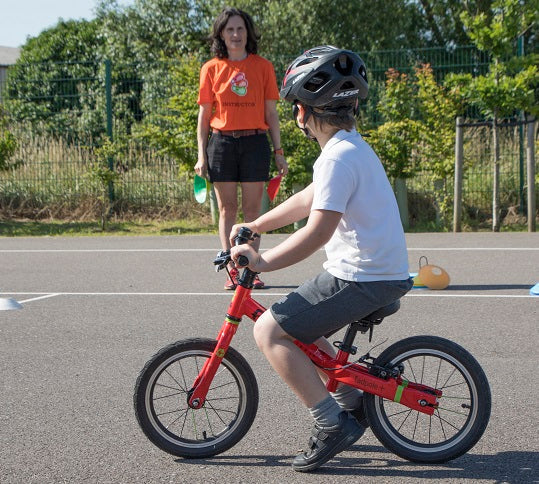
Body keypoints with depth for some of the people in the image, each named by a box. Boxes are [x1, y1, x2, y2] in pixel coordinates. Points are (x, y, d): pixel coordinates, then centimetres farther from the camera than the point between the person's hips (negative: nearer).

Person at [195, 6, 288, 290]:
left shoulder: (263, 67, 4)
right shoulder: (211, 69, 4)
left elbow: (271, 113, 7)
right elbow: (204, 114, 6)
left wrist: (279, 153, 4)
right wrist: (201, 156, 1)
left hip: (255, 142, 0)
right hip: (221, 142, 0)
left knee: (252, 209, 1)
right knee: (227, 209, 3)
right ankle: (231, 270, 6)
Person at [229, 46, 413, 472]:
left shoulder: (339, 157, -18)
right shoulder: (353, 146, 15)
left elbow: (318, 231, -25)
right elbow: (309, 199, 25)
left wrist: (263, 262, -20)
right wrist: (254, 227, 28)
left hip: (362, 279, -10)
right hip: (384, 272, 10)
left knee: (270, 330, -9)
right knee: (297, 326, 23)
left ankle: (332, 424, -7)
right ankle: (353, 403, 24)